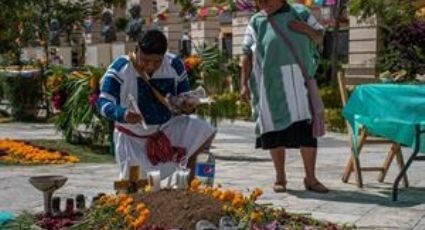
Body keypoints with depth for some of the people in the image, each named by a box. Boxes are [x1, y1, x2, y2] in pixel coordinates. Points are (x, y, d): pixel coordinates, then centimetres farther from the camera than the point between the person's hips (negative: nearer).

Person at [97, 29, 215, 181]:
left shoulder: (175, 65, -11)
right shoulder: (121, 68, -20)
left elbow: (184, 98, 0)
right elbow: (103, 102, -23)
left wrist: (187, 107, -25)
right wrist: (122, 114, -44)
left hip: (167, 129, 2)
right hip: (133, 138, -2)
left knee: (204, 131, -18)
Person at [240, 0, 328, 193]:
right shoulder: (256, 22, 6)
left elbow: (319, 37, 16)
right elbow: (247, 54, 3)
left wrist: (308, 30, -6)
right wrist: (244, 84, -4)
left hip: (300, 81, 1)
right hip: (272, 84, 0)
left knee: (306, 128, -3)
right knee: (276, 129, 3)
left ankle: (310, 178, 6)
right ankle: (280, 178, 17)